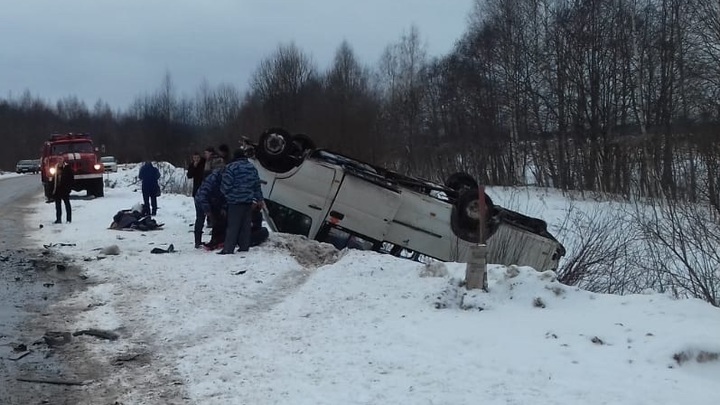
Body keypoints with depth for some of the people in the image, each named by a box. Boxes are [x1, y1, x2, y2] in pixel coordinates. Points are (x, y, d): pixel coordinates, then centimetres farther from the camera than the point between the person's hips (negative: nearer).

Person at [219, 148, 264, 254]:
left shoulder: (231, 167, -10)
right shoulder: (252, 168, 10)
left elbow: (226, 185, -12)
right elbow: (257, 185, 16)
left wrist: (225, 194, 10)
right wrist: (259, 199, 26)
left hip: (235, 201, -5)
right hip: (248, 201, 5)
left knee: (233, 226, -5)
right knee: (246, 225, 11)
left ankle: (228, 249, -7)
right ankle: (244, 247, 13)